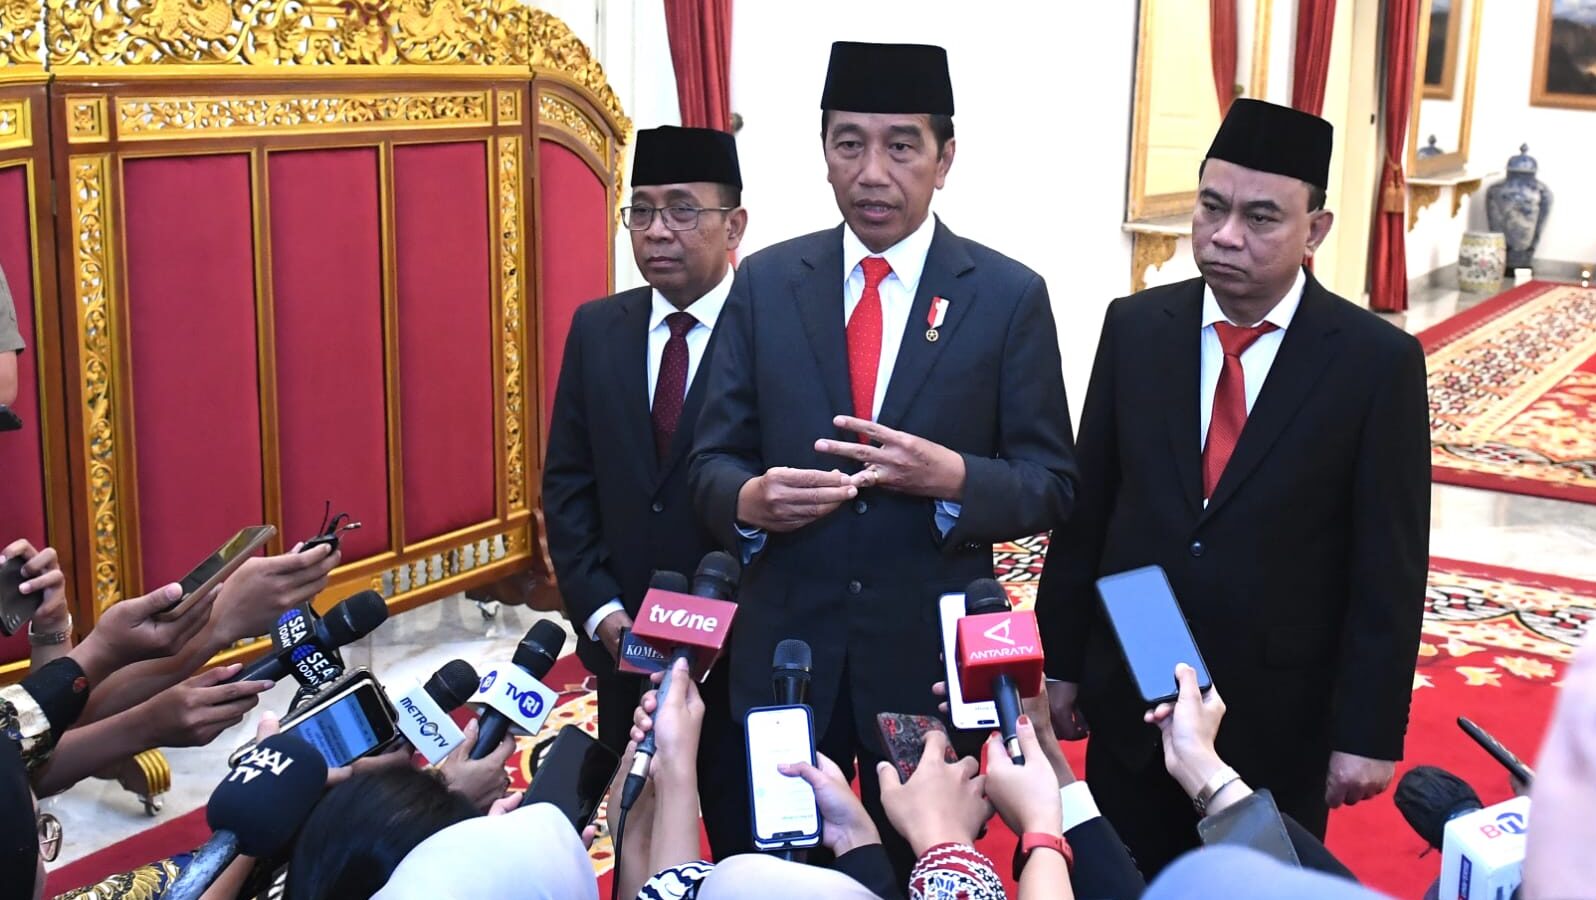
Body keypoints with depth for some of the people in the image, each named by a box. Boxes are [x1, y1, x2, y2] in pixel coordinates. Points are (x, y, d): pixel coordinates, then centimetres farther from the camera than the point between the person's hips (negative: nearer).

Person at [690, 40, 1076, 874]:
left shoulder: (1009, 296, -5)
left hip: (932, 653, -1)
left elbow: (1051, 484, -4)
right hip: (784, 647, 2)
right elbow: (712, 460, 2)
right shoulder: (763, 283, 1)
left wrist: (953, 477, -24)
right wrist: (748, 498, -21)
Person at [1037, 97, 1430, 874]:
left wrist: (1369, 731, -8)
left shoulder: (1378, 360, -11)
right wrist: (1062, 661, 5)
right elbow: (1086, 506, 2)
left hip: (1281, 714, -2)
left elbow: (1388, 568, -9)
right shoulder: (1134, 327, -2)